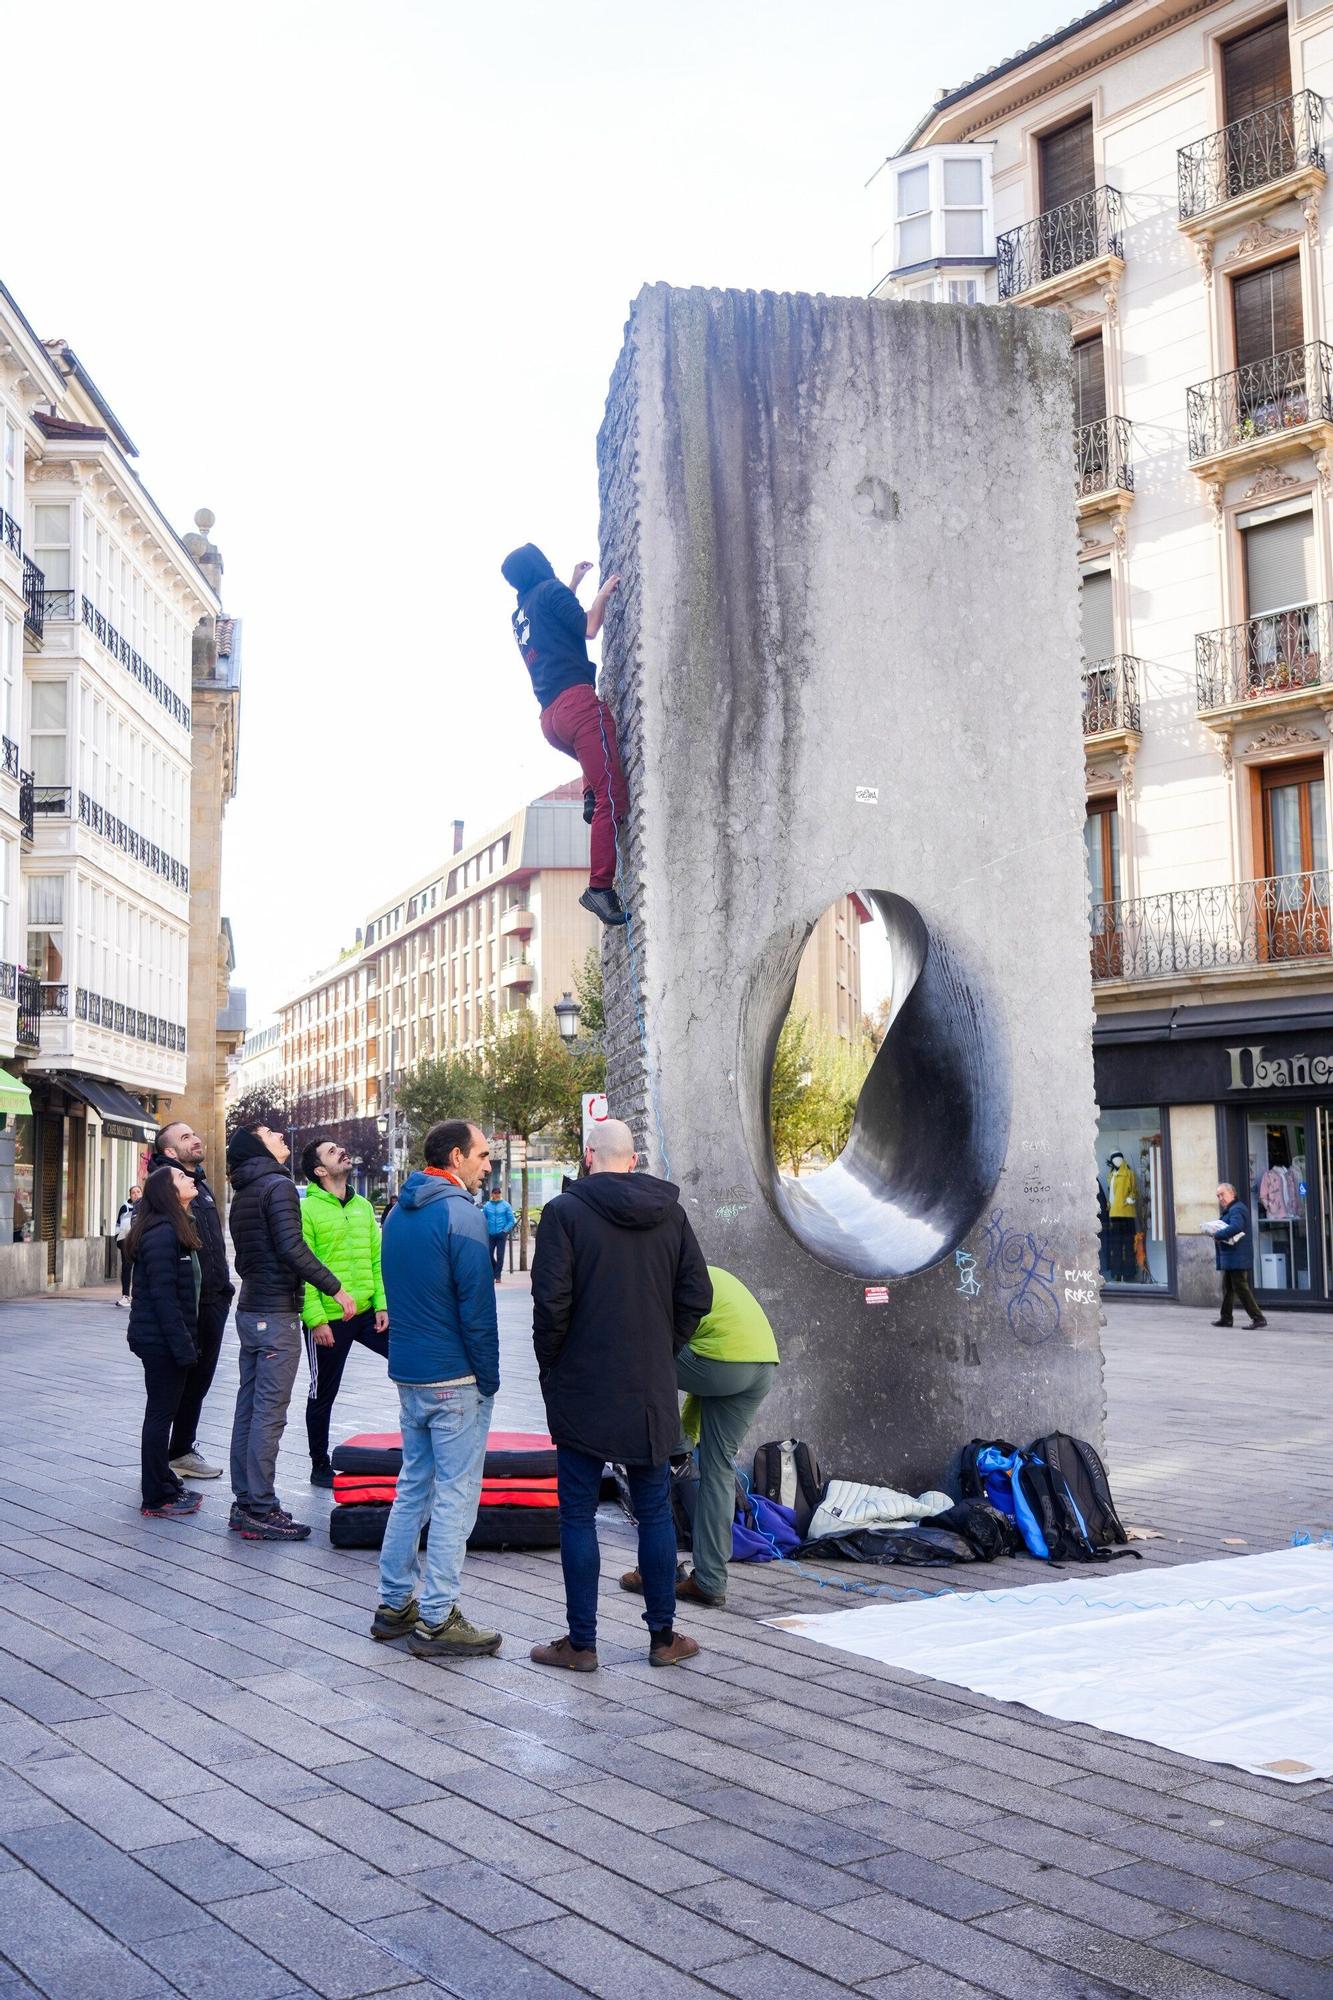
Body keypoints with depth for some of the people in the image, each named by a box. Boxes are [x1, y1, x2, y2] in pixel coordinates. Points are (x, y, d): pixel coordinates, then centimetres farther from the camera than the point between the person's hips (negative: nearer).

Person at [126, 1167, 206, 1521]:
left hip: (159, 1338, 10)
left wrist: (186, 1342, 17)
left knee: (162, 1412, 18)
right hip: (161, 1339, -10)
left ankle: (164, 1481, 30)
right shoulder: (162, 1233, -18)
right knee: (161, 1415, -2)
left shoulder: (175, 1228, 14)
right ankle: (157, 1498, 5)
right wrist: (183, 1346, -22)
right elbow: (163, 1296, -22)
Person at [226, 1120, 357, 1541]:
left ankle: (245, 1504, 16)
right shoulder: (278, 1185, -12)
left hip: (250, 1311, 9)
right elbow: (292, 1248, -21)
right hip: (277, 1315, -9)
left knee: (248, 1408, 11)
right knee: (270, 1413, -7)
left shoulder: (242, 1194, 16)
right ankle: (261, 1511, -5)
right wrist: (336, 1288, -17)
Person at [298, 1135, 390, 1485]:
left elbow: (377, 1258, 10)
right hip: (328, 1321, -5)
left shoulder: (362, 1206, 10)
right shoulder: (307, 1210, -10)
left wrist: (382, 1304, 1)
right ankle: (320, 1466, 24)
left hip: (367, 1313, 5)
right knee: (323, 1395, 8)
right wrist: (316, 1319, -18)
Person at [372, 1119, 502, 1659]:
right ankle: (436, 1620, 2)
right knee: (456, 1494, -1)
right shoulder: (461, 1213, -16)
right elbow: (477, 1306, -17)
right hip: (455, 1379, -8)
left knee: (413, 1487, 16)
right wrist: (489, 1378, -9)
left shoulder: (399, 1213, 11)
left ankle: (394, 1604, 22)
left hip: (407, 1373, 9)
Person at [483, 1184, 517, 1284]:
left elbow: (511, 1220, 1)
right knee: (489, 1254, 2)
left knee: (500, 1256, -3)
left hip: (501, 1235, -2)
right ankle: (495, 1271, 25)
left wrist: (505, 1230, -9)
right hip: (490, 1234, 2)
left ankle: (498, 1276, 4)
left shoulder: (505, 1205, 0)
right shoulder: (487, 1205, 4)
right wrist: (486, 1230, -3)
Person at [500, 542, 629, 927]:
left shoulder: (520, 614, 27)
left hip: (550, 719, 8)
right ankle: (600, 887, -24)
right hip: (576, 700, -8)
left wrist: (574, 583, 49)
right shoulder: (550, 590, 5)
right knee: (612, 796, -14)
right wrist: (604, 593, 10)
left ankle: (590, 796, 9)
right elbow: (588, 628, -4)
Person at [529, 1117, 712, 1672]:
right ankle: (663, 1636, 19)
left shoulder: (565, 1211, -10)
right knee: (655, 1511, 13)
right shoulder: (669, 1212, 3)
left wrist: (550, 1365, 0)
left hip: (582, 1392, -4)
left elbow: (551, 1302, -15)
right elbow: (696, 1295, 3)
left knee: (578, 1516, 6)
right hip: (652, 1392, 4)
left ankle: (581, 1642, 11)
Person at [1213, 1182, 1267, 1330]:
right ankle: (1226, 1318, 24)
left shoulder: (1236, 1209, -15)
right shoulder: (1229, 1210, 20)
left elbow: (1236, 1227, -31)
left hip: (1237, 1257, -11)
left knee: (1241, 1288, -11)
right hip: (1230, 1258, 11)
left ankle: (1258, 1318, -11)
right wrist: (1218, 1235, 4)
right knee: (1227, 1288, 16)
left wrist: (1218, 1235, -22)